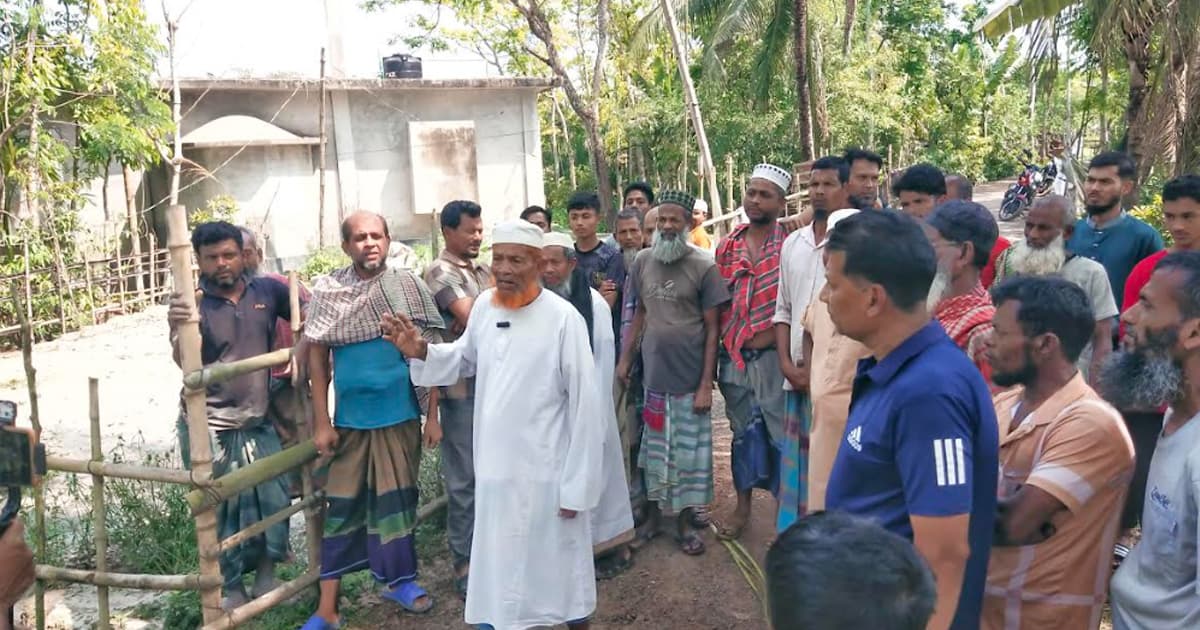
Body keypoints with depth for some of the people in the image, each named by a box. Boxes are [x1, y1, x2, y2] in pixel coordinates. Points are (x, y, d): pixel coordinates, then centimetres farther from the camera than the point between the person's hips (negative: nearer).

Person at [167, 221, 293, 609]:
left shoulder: (267, 291, -2)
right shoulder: (193, 304, -11)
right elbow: (185, 363, -25)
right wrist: (179, 330, -45)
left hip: (258, 422, 3)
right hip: (209, 429, -3)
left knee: (274, 498, 7)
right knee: (222, 510, 7)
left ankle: (266, 574, 28)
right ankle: (232, 587, 24)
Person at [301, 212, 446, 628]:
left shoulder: (408, 286, -4)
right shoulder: (327, 291, -2)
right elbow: (318, 357, 0)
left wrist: (433, 415, -3)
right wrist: (321, 422, -3)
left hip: (401, 415, 0)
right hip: (351, 417, 0)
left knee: (397, 498, 12)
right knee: (342, 505, 6)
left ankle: (398, 579, 32)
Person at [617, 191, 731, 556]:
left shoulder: (704, 267, -8)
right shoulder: (642, 262, 3)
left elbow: (712, 328, -7)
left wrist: (706, 384, -11)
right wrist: (625, 358, 8)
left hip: (690, 376, -3)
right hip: (653, 373, 3)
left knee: (688, 450, 8)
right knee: (654, 446, 14)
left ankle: (685, 522, 23)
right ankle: (654, 512, 30)